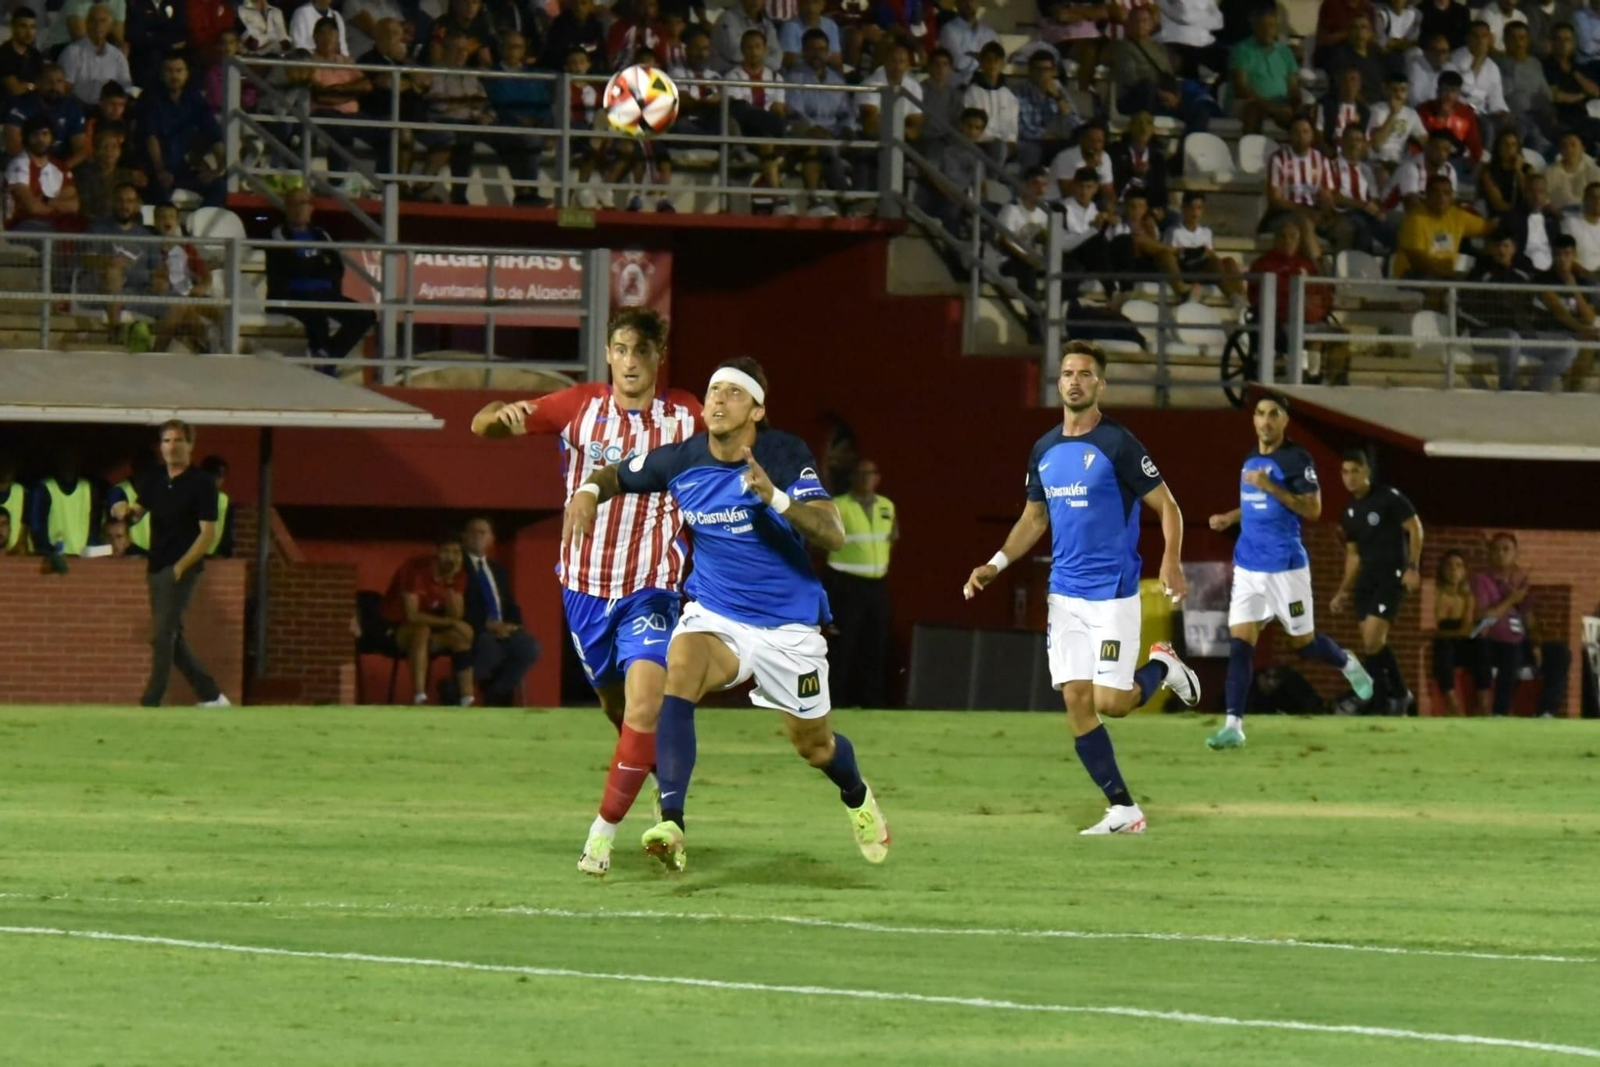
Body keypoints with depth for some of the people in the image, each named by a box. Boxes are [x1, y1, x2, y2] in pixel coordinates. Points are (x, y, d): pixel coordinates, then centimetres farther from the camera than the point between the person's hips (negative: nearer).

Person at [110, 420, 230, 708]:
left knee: (162, 635, -13)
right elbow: (139, 511, 16)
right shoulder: (153, 477, 10)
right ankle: (211, 697, 18)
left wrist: (180, 567, -18)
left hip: (183, 568, -8)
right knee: (171, 638, 10)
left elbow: (208, 532, -11)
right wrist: (125, 511, -9)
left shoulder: (201, 483, -9)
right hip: (157, 566, 8)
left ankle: (150, 704, -14)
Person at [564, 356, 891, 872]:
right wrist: (588, 491, -13)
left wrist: (774, 497, -39)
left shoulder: (786, 456, -16)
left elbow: (832, 533, -25)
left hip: (788, 625, -1)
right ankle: (671, 824, -38)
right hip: (715, 614, 1)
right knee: (680, 675, -32)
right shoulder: (682, 460, -8)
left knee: (813, 745, 12)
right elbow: (616, 476, 10)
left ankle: (858, 797, 50)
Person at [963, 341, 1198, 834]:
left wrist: (1171, 561, -24)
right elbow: (1033, 520, 21)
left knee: (1109, 702, -10)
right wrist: (996, 565, 7)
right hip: (1065, 595, 6)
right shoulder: (1045, 451, 9)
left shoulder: (1117, 444, -10)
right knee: (1076, 701, -2)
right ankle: (1123, 810, 4)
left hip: (1113, 594, -6)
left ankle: (1162, 667, 22)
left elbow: (1167, 506, -8)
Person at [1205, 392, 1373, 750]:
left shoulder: (1296, 459, -10)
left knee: (1304, 643, 7)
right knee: (1239, 643, -6)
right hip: (1248, 567, 6)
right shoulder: (1251, 461, 12)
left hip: (1285, 568, -6)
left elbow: (1313, 509, -17)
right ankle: (1233, 725, -9)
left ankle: (1348, 664, 39)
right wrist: (1230, 518, 11)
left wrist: (1271, 487, -23)